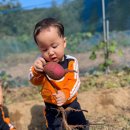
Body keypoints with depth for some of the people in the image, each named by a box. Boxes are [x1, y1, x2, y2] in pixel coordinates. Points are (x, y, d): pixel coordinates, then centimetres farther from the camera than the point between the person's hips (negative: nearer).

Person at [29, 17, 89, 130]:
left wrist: (65, 94, -43)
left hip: (71, 103, 0)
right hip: (51, 107, 0)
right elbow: (35, 82, -12)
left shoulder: (71, 62, -17)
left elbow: (74, 81, -23)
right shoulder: (42, 62, -13)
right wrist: (36, 70, -35)